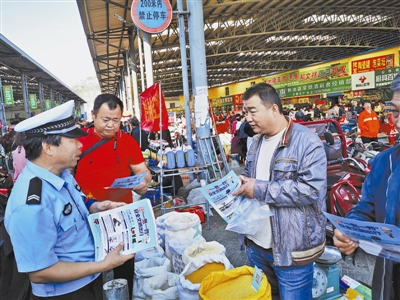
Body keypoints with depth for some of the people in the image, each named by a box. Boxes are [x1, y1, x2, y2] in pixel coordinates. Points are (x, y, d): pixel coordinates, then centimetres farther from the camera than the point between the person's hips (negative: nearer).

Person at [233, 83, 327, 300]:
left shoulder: (306, 141, -16)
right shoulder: (256, 143, 9)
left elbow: (312, 189, -25)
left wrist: (260, 189, -24)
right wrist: (239, 184, -3)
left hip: (292, 249, -7)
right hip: (256, 244, 8)